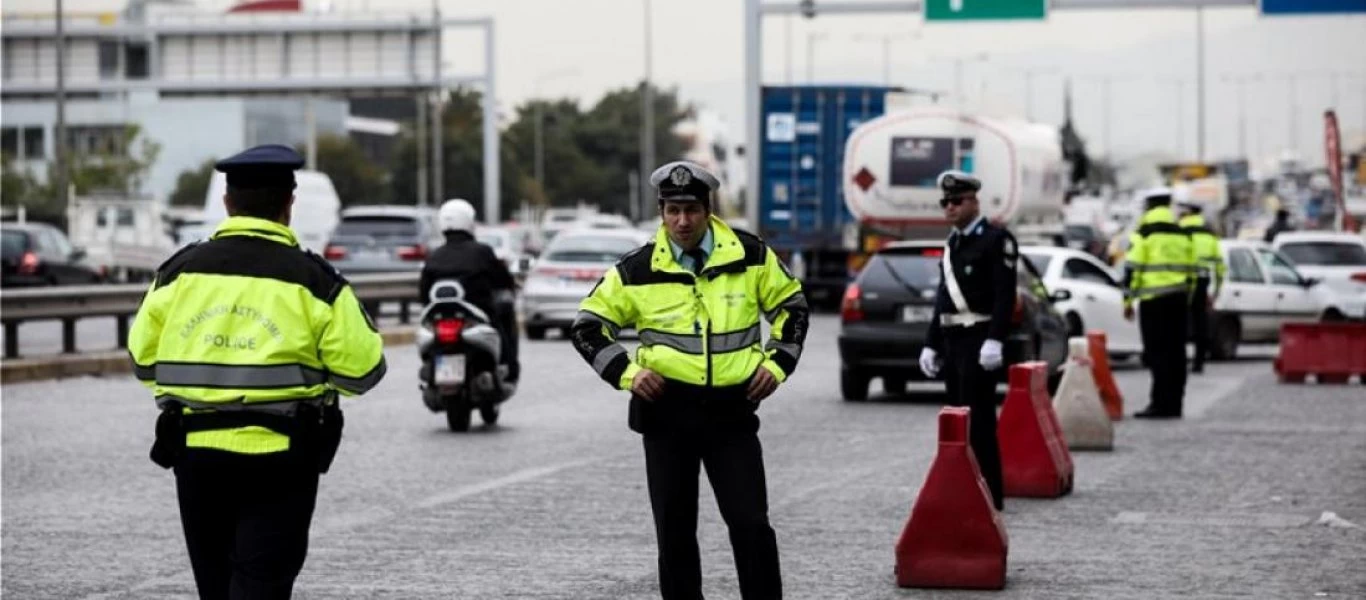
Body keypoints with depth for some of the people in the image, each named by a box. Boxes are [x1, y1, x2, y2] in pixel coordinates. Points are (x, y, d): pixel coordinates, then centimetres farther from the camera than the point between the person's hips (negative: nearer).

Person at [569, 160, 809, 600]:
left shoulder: (750, 257, 1)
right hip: (667, 410, 0)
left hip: (732, 410, 0)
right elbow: (588, 327, 5)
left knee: (751, 523, -4)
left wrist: (778, 364, 2)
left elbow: (792, 307, 14)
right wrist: (626, 372, -7)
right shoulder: (638, 269, -2)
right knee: (674, 530, 7)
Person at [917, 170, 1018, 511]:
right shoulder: (953, 243, 18)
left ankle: (989, 494, -7)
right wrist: (932, 343, 19)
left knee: (978, 420, -10)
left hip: (979, 340, -8)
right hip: (952, 340, 8)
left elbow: (1005, 295, -15)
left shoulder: (996, 239, -7)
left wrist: (995, 341, -24)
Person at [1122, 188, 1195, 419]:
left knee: (1157, 353, -6)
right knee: (1176, 353, 8)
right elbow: (1190, 270, 17)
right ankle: (1174, 404, 10)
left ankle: (1161, 404, -11)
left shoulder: (1144, 233, -5)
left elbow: (1132, 269, -8)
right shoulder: (1183, 235, 14)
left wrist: (1128, 300, -3)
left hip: (1154, 300, -6)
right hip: (1179, 298, 6)